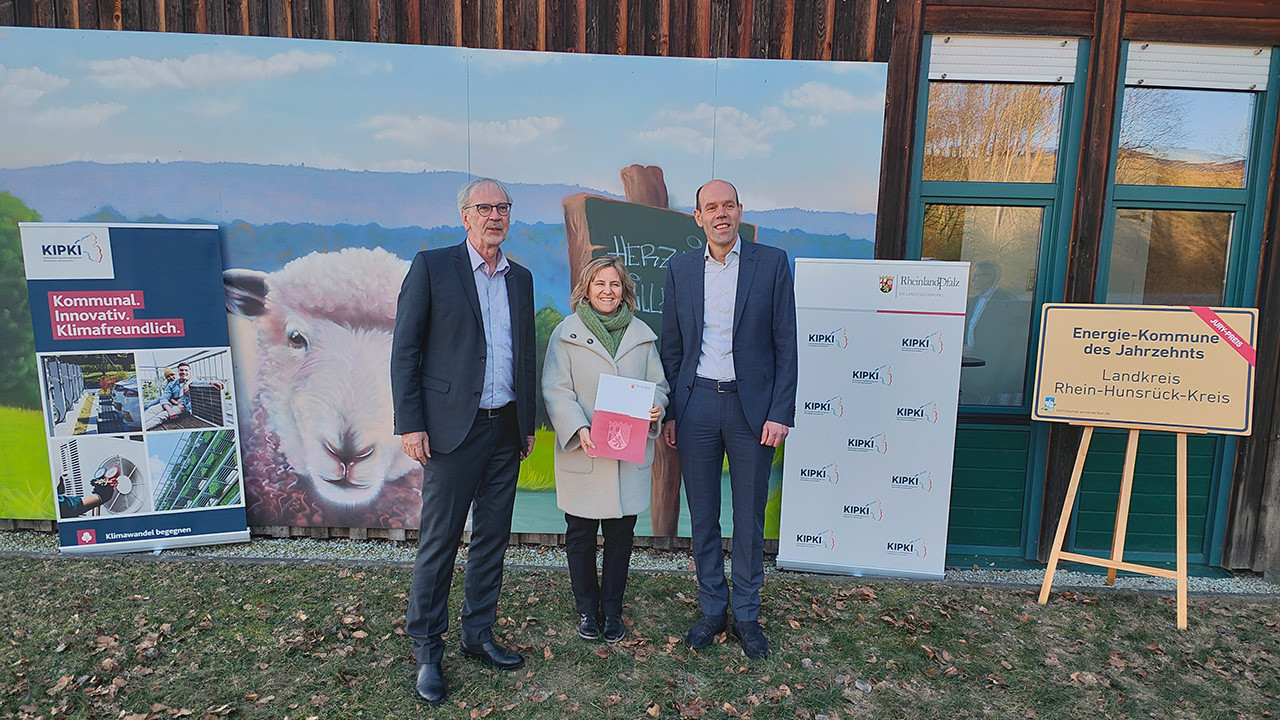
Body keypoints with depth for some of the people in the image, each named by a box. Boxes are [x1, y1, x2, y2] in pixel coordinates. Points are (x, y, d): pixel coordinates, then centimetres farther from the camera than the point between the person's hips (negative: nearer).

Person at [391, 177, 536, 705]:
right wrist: (410, 424, -10)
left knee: (493, 538, 13)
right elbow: (404, 350, -5)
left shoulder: (521, 279, 13)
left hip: (505, 429, 5)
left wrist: (528, 423, 14)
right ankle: (427, 651, 17)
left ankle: (479, 635, 29)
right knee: (439, 542, 2)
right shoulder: (431, 267, -2)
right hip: (454, 427, -5)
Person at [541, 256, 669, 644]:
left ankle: (612, 609, 26)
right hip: (582, 452, -2)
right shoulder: (567, 333, 1)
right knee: (581, 535, 9)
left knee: (621, 534, 9)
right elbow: (556, 391, -6)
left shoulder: (642, 334, 10)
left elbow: (658, 383, 13)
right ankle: (586, 609, 28)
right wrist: (578, 429, -21)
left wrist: (655, 406, -10)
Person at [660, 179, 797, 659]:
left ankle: (747, 614, 26)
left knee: (749, 518, 9)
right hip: (696, 404, 2)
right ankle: (712, 609, 28)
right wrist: (668, 413, 5)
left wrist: (780, 413, -8)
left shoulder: (772, 263, -1)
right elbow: (672, 347, 9)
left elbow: (785, 344, -2)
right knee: (702, 517, 11)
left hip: (751, 405, -2)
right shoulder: (680, 269, 6)